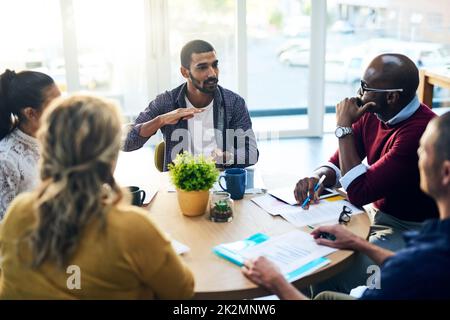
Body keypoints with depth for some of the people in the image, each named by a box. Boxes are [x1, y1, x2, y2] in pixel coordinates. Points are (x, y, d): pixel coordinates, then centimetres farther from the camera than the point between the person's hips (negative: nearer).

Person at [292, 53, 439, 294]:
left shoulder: (419, 132, -29)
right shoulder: (372, 114, -3)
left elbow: (358, 193, -28)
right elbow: (336, 165, 7)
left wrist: (344, 127, -22)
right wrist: (316, 178, -18)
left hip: (408, 229, -8)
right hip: (376, 213, 8)